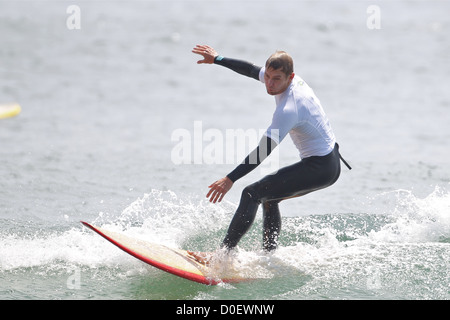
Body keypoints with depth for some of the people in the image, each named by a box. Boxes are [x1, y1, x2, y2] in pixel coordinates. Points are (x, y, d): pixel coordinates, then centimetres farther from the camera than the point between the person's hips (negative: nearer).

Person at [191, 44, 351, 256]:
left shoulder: (289, 109, -27)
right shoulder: (292, 80, 0)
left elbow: (264, 151, -29)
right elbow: (252, 70, 18)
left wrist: (231, 179, -31)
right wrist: (217, 60, 23)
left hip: (319, 168, -10)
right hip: (330, 164, 10)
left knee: (253, 193, -13)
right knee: (269, 197, 21)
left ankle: (224, 253, -17)